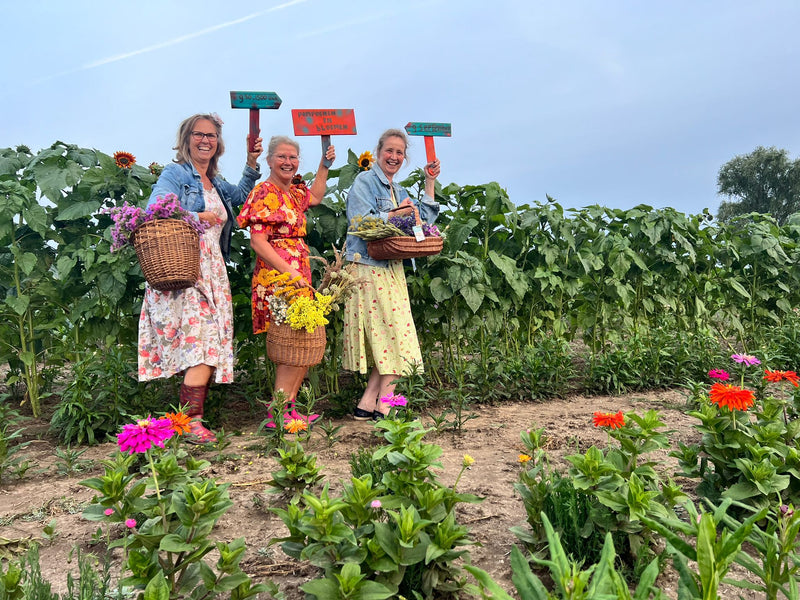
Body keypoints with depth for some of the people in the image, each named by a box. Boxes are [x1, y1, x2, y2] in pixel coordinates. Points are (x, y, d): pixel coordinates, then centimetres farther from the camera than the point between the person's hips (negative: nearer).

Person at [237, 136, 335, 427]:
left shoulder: (294, 191, 17)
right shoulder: (265, 193, -7)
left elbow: (314, 197, 41)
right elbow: (258, 242, -15)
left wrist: (324, 164, 34)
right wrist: (289, 272, -22)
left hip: (298, 277, 9)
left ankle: (288, 408, 13)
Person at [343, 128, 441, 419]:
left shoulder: (398, 190, 22)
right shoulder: (365, 182, -3)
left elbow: (423, 219, 16)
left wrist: (429, 182, 15)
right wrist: (397, 213, -12)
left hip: (391, 270, 8)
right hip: (368, 269, -8)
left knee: (386, 339, 6)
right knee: (393, 339, -7)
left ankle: (366, 404, 11)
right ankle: (383, 406, 2)